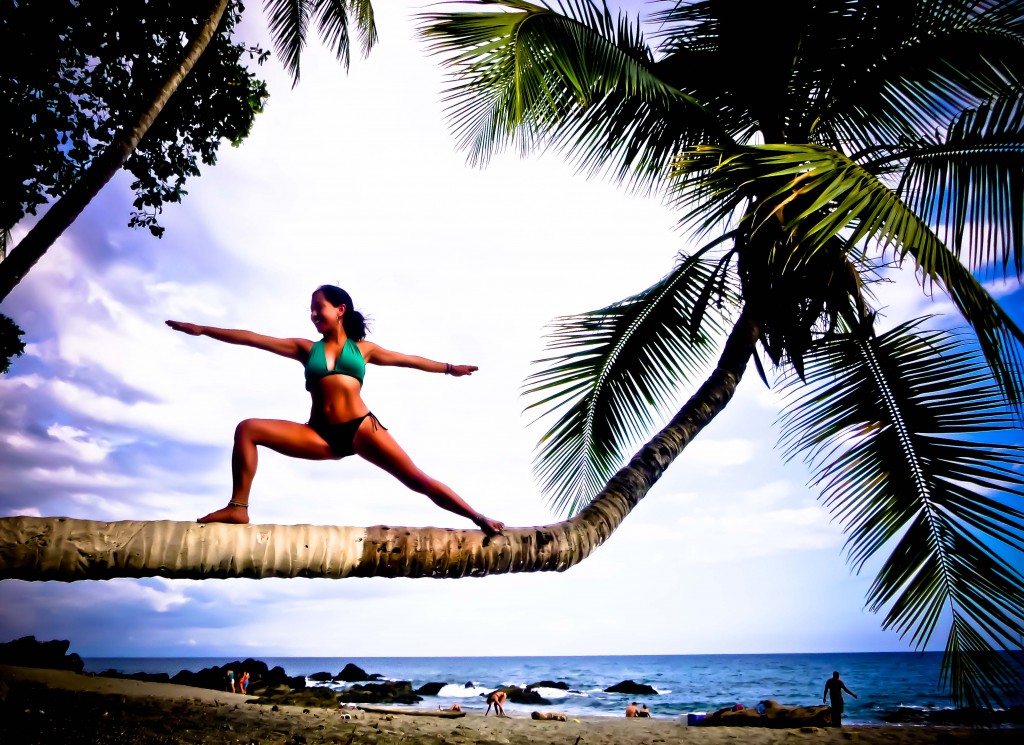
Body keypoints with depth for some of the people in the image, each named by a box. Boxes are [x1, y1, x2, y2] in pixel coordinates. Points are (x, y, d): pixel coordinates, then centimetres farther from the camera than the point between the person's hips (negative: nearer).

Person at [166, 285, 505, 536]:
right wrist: (202, 330, 8)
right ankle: (238, 508, -15)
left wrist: (449, 368, 28)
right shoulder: (306, 348, 15)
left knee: (417, 479, -11)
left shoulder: (363, 348, 13)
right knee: (248, 429, -14)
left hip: (361, 428, -2)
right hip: (320, 435, 2)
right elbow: (253, 339, 11)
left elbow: (408, 359, 23)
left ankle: (479, 519, -5)